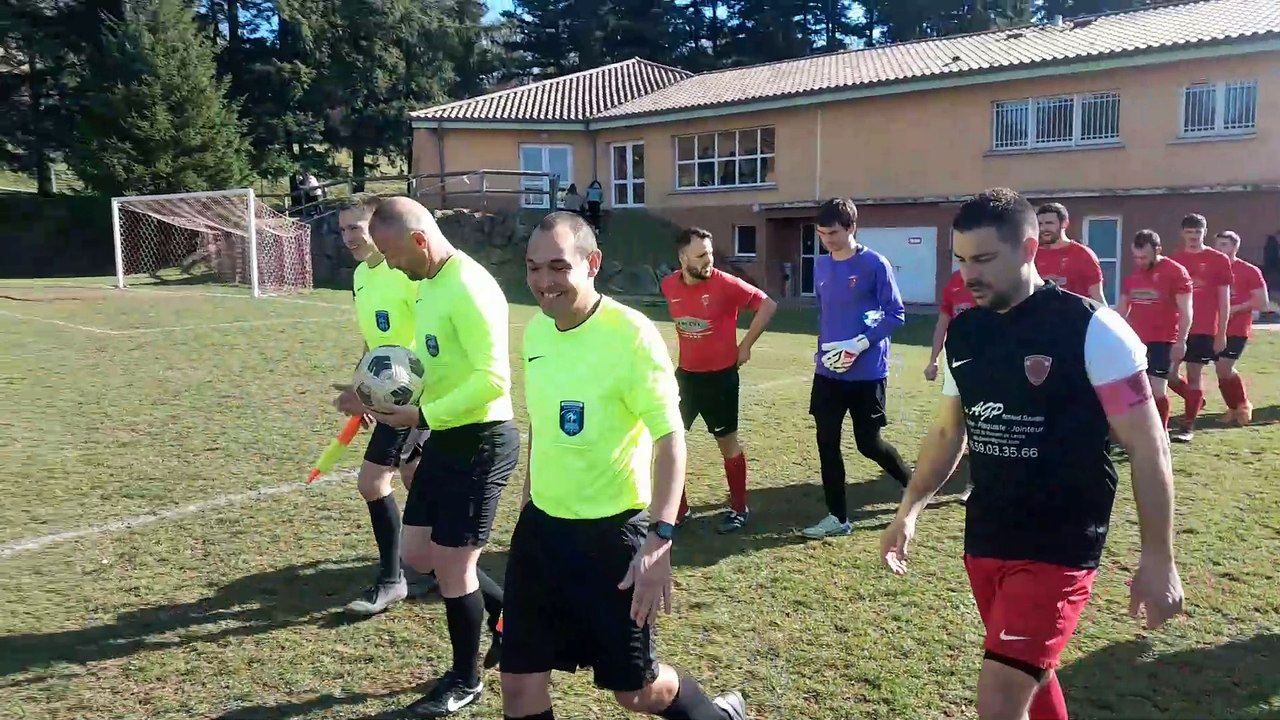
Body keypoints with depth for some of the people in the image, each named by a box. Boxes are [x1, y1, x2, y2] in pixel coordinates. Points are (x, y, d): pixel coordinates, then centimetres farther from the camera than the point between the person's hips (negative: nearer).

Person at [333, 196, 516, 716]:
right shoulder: (428, 285, 10)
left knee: (452, 565, 1)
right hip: (445, 439, 10)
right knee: (419, 554, 15)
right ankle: (506, 613, 35)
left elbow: (492, 379, -27)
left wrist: (420, 416, -23)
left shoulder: (469, 289, -21)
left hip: (481, 442, -10)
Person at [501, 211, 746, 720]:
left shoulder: (631, 334, -19)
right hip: (541, 525, 6)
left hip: (612, 530, -6)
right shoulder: (536, 330, 2)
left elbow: (670, 439, -19)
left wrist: (659, 541, -26)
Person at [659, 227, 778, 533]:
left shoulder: (726, 284, -18)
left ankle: (739, 509, 24)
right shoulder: (669, 286, -4)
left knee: (727, 442, 7)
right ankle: (677, 508, 20)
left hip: (720, 376, -4)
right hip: (685, 374, 5)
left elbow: (768, 305, -12)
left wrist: (745, 346, -9)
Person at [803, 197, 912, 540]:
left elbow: (896, 314, -11)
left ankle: (913, 484, 32)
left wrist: (862, 342, -20)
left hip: (867, 371, -5)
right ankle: (837, 517, 15)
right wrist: (822, 349, 14)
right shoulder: (820, 265, 7)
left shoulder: (875, 264, -11)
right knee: (827, 442, 4)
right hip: (828, 371, 6)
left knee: (869, 442, 4)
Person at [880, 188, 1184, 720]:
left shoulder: (1090, 330, -14)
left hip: (1059, 549, -6)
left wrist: (1158, 560, -11)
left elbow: (1148, 448, -11)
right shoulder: (963, 333, 4)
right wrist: (909, 509, 10)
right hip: (984, 542, 6)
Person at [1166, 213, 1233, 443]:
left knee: (1194, 376, 1)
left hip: (1204, 329, -3)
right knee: (1169, 374, 0)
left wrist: (1221, 333, -3)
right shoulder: (1173, 260, 7)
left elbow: (1224, 300, 1)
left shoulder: (1219, 260, 1)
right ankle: (1196, 401, 29)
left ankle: (1188, 426, 8)